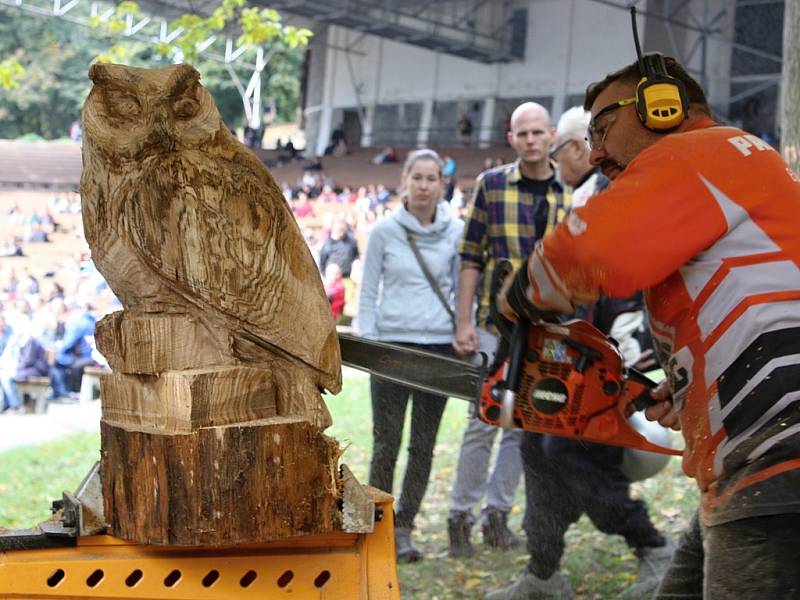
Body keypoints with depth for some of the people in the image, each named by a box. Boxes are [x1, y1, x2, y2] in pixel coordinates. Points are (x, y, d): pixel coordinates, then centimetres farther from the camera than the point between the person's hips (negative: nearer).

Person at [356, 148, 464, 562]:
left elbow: (462, 291, 10)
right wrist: (366, 343, -3)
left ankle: (403, 528, 17)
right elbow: (368, 293, 5)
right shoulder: (385, 231, 2)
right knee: (386, 443, -1)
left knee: (423, 445, 7)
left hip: (439, 347, 2)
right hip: (392, 345, -1)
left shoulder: (456, 233, 4)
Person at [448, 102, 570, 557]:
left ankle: (498, 514, 20)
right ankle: (461, 515, 9)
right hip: (496, 324, -3)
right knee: (485, 421, -3)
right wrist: (464, 322, -6)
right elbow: (471, 258, -1)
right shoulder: (491, 184, -1)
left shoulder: (570, 192, 5)